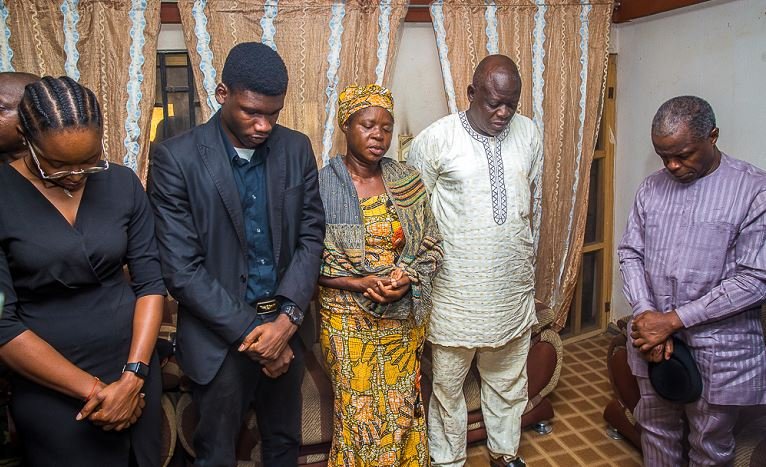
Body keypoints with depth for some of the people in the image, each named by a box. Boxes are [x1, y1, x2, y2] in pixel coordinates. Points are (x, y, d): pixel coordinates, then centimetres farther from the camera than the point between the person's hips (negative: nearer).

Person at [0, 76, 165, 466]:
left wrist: (133, 376, -11)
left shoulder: (123, 183, -4)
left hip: (133, 364, 3)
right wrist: (92, 389, -15)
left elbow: (151, 281, -3)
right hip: (50, 390, -3)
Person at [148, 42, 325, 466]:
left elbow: (311, 236, 0)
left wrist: (286, 319, -12)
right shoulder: (176, 158, -13)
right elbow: (182, 270, -15)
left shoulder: (297, 149, -1)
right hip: (220, 334, -3)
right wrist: (249, 332, -14)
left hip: (285, 326, 4)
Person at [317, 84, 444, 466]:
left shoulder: (407, 182, -1)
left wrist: (409, 278, -15)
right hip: (349, 321, -2)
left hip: (403, 319, 3)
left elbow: (432, 244, 3)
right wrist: (359, 283, -21)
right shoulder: (322, 185, -10)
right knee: (358, 415, 11)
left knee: (403, 411, 17)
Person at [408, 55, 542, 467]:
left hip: (513, 286, 4)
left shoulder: (528, 133, 4)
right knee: (447, 383, 10)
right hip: (456, 289, -4)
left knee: (508, 380, 20)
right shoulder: (436, 139, -10)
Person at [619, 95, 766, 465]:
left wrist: (673, 320, -19)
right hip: (653, 337, 4)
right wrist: (647, 316, -12)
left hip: (719, 348, -4)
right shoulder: (652, 187, 2)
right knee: (656, 428, 20)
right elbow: (630, 252, 3)